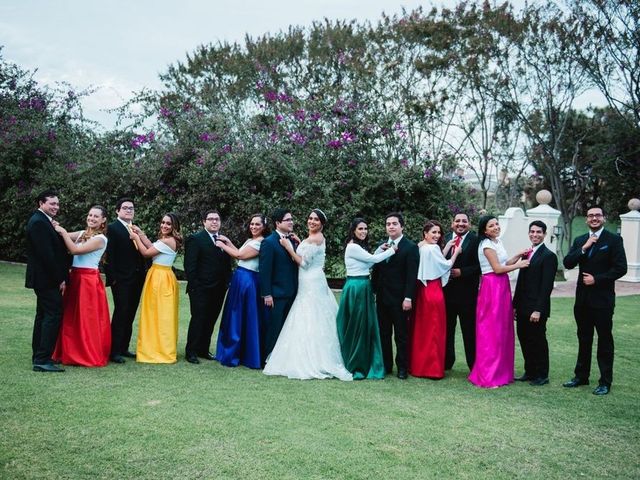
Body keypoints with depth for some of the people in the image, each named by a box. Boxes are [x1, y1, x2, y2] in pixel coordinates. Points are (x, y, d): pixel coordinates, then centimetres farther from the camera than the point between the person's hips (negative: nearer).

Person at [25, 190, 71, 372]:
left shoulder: (42, 221, 16)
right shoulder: (39, 222, -17)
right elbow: (46, 254, -22)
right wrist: (59, 279, -19)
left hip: (44, 279, 11)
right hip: (47, 280, -11)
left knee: (43, 316, 15)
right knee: (53, 315, -11)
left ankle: (38, 357, 23)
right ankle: (43, 360, -10)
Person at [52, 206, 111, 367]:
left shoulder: (100, 239, -10)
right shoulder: (82, 233, 14)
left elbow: (75, 250, -18)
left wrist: (63, 232, -14)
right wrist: (58, 230, -10)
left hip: (88, 280, -8)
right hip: (75, 278, 8)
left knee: (87, 318, 0)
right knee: (71, 317, 11)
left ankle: (90, 356, 12)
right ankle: (72, 353, 23)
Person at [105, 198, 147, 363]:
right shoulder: (112, 228, -4)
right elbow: (109, 255, -11)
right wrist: (113, 277, -15)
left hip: (137, 279, 7)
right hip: (121, 280, -7)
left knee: (130, 315, 11)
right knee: (120, 313, -6)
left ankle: (124, 348, 20)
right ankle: (115, 351, 0)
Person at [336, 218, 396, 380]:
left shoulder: (360, 247, 16)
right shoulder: (352, 247, -14)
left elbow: (368, 263, 10)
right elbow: (372, 259, -13)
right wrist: (392, 250, -4)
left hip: (364, 288, 9)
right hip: (356, 288, -9)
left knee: (366, 326, 12)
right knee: (356, 327, -1)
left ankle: (363, 364, 21)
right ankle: (354, 367, 11)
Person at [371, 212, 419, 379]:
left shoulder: (411, 247, -6)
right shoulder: (382, 246, 11)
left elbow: (412, 275, -11)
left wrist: (408, 298, -16)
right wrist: (373, 292, 7)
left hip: (399, 298, -5)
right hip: (382, 297, 5)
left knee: (401, 335, 4)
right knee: (383, 334, 10)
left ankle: (402, 367, 14)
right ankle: (385, 365, 20)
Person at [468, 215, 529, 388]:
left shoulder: (498, 242, 15)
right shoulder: (487, 245, -11)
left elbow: (504, 264, 13)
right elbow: (497, 268, -15)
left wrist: (518, 256, 4)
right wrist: (519, 265, -6)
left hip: (502, 287, 9)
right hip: (492, 288, -9)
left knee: (502, 330, 12)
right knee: (491, 332, -4)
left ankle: (501, 371, 21)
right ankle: (487, 376, 2)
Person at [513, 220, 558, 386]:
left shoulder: (548, 256, -10)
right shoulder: (527, 253, 13)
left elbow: (547, 286, -15)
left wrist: (538, 310, -19)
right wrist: (515, 304, 13)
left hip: (536, 308, -7)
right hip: (523, 307, 7)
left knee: (538, 341, 3)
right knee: (524, 339, 12)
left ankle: (542, 375, 16)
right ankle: (530, 371, 25)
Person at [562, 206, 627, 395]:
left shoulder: (613, 240, -5)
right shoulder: (580, 241, 9)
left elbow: (620, 268, -12)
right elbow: (567, 263, -2)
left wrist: (597, 279, -15)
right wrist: (584, 248, -13)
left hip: (602, 299, -5)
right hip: (583, 299, 5)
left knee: (605, 340, 3)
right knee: (584, 339, 14)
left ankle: (605, 382, 10)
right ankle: (581, 376, 25)